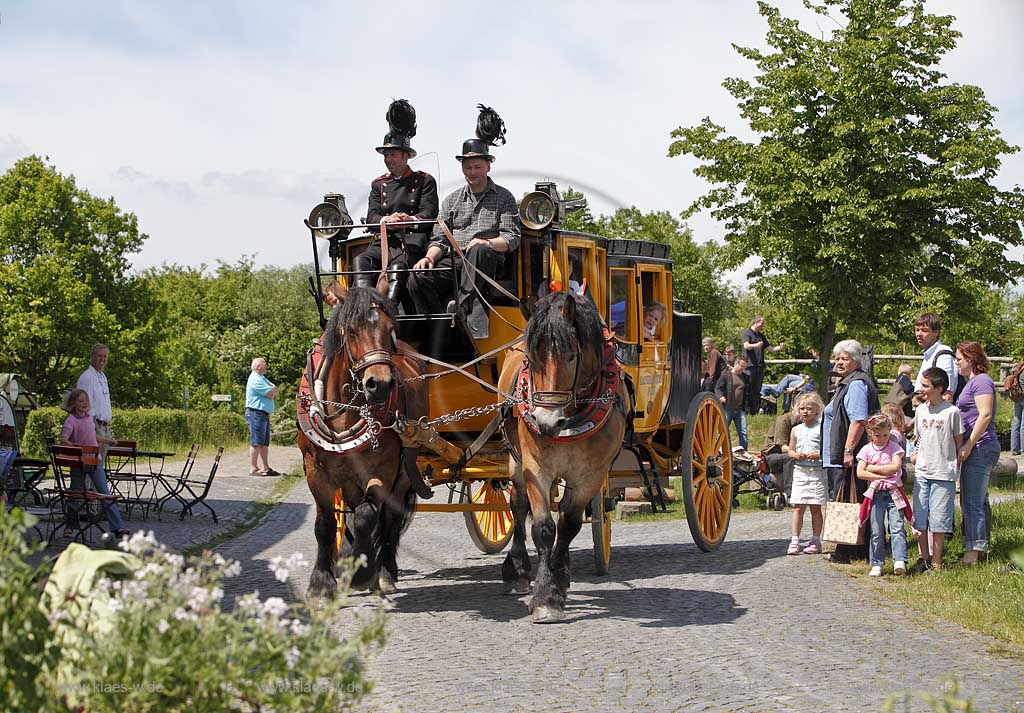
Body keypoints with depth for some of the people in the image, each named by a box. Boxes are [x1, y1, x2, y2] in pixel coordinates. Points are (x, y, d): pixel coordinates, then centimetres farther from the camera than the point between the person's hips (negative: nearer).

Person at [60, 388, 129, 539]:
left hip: (94, 461, 4)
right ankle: (70, 526, 28)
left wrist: (108, 441, 31)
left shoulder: (90, 418, 10)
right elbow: (63, 439, -25)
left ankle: (118, 528, -11)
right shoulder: (71, 420, -10)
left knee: (106, 493, -4)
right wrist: (75, 446, -42)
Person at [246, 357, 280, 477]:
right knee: (256, 442, -11)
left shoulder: (262, 378, 21)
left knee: (265, 443, 11)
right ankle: (253, 468, -11)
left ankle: (266, 467, 14)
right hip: (256, 413, -10)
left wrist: (272, 390, -5)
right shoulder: (256, 379, -12)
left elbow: (275, 392, 16)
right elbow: (271, 394, -16)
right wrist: (273, 390, 5)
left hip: (264, 414, 10)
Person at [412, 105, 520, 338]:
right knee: (418, 280, -26)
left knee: (478, 251, -41)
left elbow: (512, 238, 3)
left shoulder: (503, 198, 13)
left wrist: (487, 243, -16)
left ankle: (462, 306, -46)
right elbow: (439, 239, 17)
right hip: (453, 261, 3)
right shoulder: (452, 201, 23)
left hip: (487, 262, -3)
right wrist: (430, 257, -5)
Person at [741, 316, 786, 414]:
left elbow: (770, 349, 23)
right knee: (748, 391, -7)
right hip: (749, 366, -7)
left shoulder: (761, 336, 21)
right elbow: (746, 346, -17)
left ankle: (754, 411, 10)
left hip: (760, 366, 7)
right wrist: (756, 345, -37)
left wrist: (779, 347, 4)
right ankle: (745, 411, -5)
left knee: (757, 392, 7)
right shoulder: (747, 333, -1)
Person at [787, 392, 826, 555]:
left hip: (817, 472, -3)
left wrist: (818, 455, -20)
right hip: (800, 471, 3)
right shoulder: (796, 430, 11)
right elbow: (790, 450, 17)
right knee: (798, 507, 0)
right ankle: (795, 541, 2)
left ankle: (815, 541, 11)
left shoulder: (821, 429, -2)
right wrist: (796, 455, -4)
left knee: (815, 508, 3)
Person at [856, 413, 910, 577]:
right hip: (876, 494, 1)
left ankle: (899, 561, -18)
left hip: (894, 492, -1)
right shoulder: (867, 449, 6)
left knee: (897, 528, -11)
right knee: (876, 531, 2)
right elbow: (860, 473, -4)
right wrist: (882, 476, -10)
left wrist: (872, 468, -7)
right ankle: (877, 564, 6)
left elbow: (895, 467, -11)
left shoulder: (894, 447, 4)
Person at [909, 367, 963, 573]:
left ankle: (936, 562, 7)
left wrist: (955, 466, -4)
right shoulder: (921, 410, 9)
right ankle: (924, 559, 19)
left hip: (944, 474, -5)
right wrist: (916, 454, 6)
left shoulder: (952, 412, -7)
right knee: (919, 520, 7)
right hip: (922, 473, 5)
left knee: (938, 522, -1)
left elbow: (959, 443, -1)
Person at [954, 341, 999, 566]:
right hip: (978, 450, 11)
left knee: (972, 502, -9)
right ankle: (981, 546, 21)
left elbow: (985, 415, -20)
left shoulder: (981, 381, -12)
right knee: (979, 501, 15)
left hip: (979, 447, -11)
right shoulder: (973, 381, 19)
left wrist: (968, 445, -20)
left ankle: (972, 552, -8)